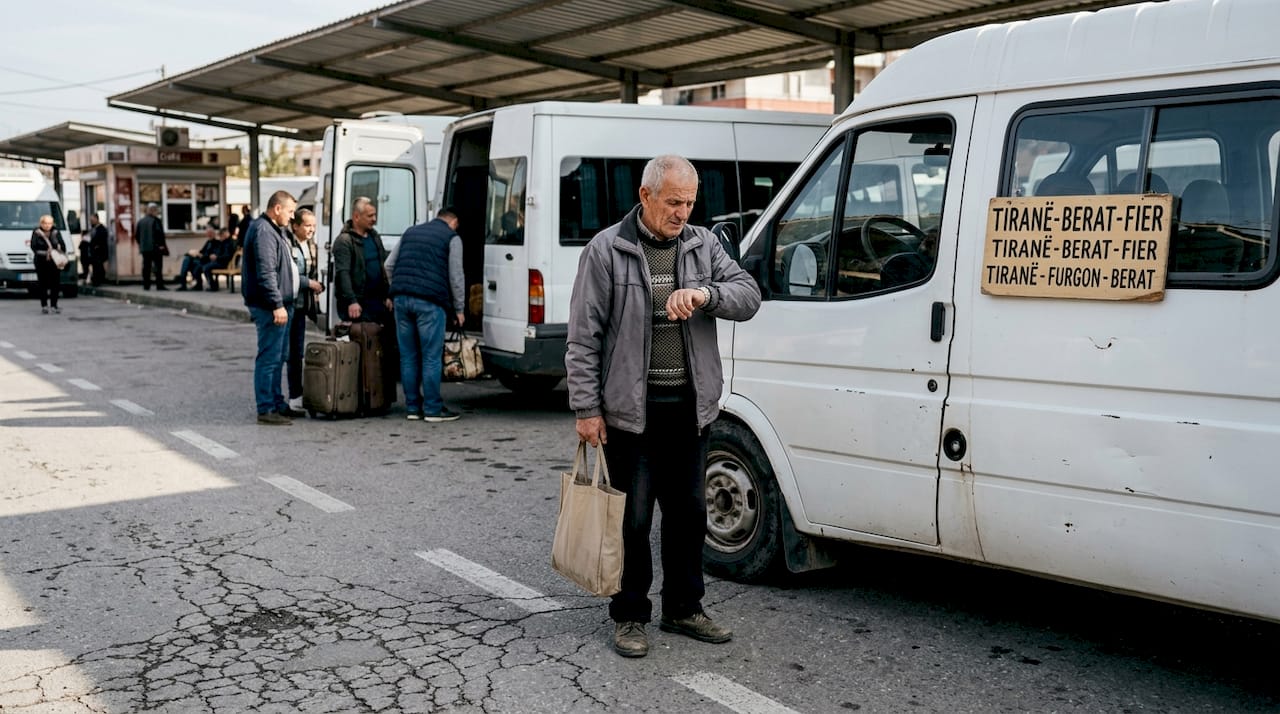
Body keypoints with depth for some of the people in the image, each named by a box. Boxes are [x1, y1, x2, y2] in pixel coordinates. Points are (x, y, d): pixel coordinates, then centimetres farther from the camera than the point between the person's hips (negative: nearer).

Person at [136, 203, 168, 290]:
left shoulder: (141, 221, 11)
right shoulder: (155, 220, -9)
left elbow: (136, 234, 13)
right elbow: (159, 233, -16)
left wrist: (140, 244, 21)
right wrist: (161, 244, -10)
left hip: (144, 248, 6)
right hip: (155, 247, -6)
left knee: (146, 267, 8)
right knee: (158, 266, -4)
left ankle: (146, 285, 8)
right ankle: (159, 285, -8)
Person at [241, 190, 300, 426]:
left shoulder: (274, 230, 19)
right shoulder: (263, 231, -15)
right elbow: (265, 273, -22)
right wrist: (277, 304, -24)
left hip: (280, 306, 11)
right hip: (270, 307, -11)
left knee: (278, 358, 17)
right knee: (269, 358, -8)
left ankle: (277, 403, 25)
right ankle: (266, 410, -4)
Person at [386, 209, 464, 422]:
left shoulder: (411, 232, 22)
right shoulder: (451, 238, 6)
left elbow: (389, 265, 20)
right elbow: (456, 276, 1)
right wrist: (459, 309, 7)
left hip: (401, 299, 5)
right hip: (429, 301, -5)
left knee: (408, 357, 9)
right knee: (431, 357, -1)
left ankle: (413, 407, 14)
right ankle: (433, 408, 2)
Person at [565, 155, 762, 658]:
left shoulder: (703, 245, 7)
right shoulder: (606, 250, -6)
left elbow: (749, 295, -2)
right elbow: (583, 338, -6)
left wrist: (704, 294, -22)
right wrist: (586, 408, -10)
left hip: (691, 407, 5)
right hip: (632, 409, -5)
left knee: (688, 512, 15)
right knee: (632, 518, 2)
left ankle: (683, 608, 30)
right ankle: (630, 616, 18)